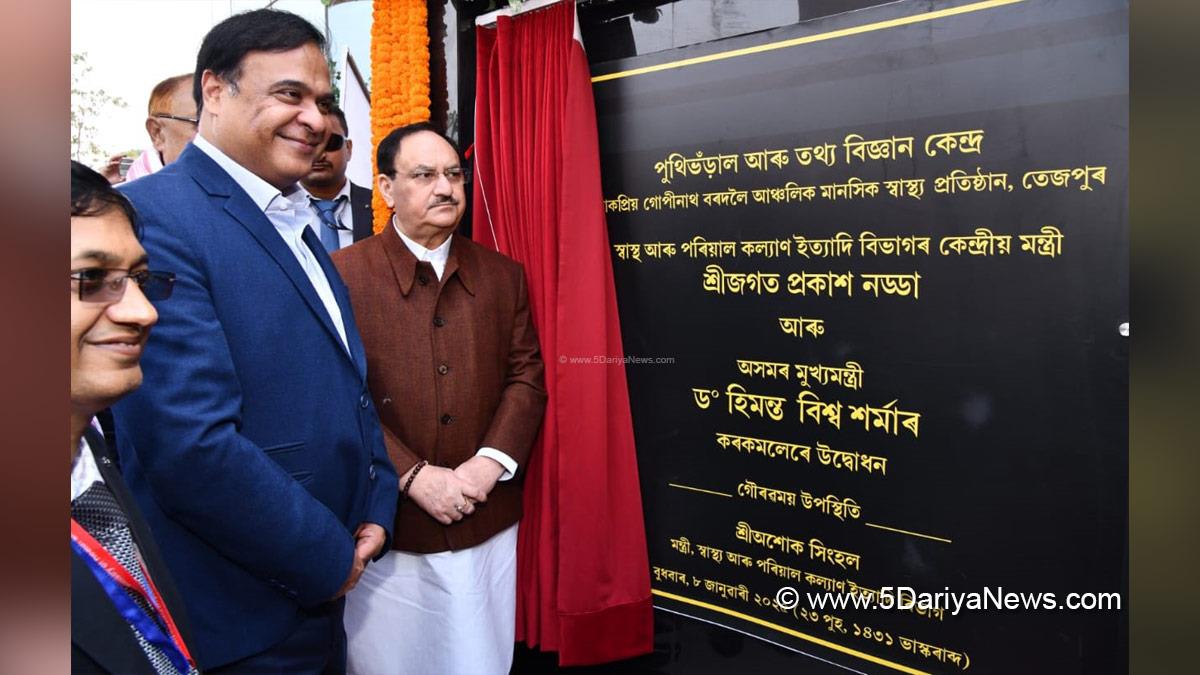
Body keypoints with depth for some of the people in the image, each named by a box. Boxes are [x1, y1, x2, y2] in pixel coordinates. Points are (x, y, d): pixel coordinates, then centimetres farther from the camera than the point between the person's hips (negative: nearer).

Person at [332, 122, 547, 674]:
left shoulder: (504, 275, 8)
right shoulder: (344, 273, -4)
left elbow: (527, 377, 5)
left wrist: (489, 463, -9)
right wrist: (415, 477, -15)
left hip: (488, 525, 3)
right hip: (388, 526, -3)